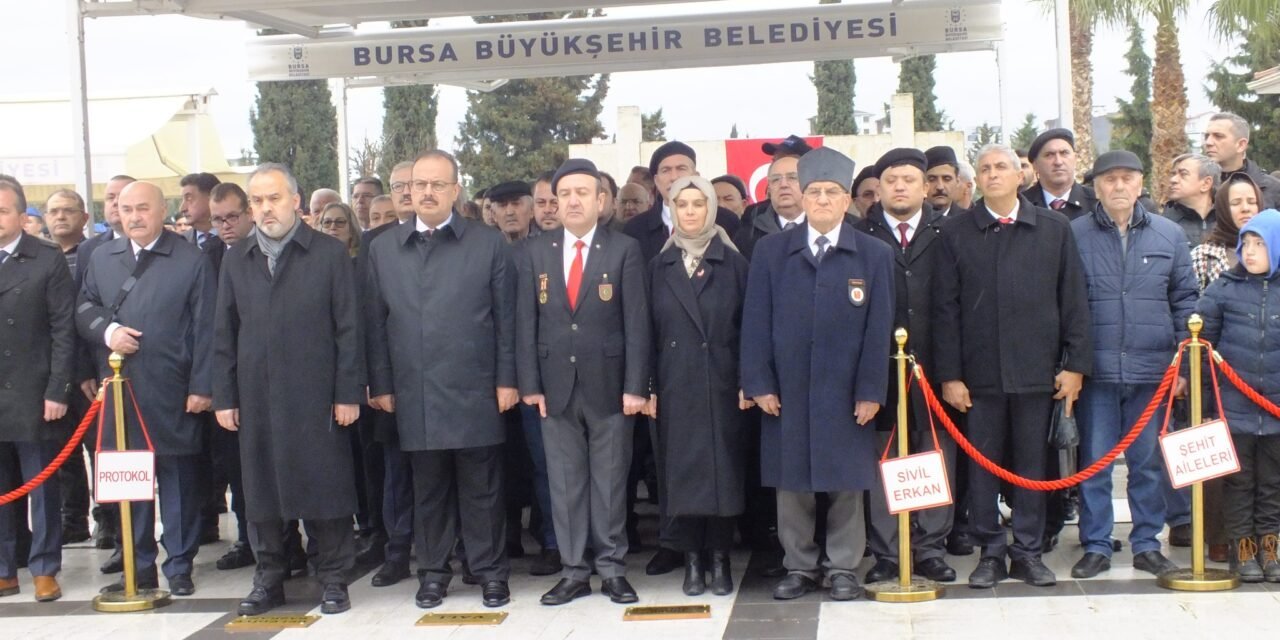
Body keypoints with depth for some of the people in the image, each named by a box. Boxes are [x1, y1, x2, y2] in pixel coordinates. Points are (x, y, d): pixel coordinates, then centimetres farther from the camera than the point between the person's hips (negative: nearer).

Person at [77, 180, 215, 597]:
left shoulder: (192, 261, -2)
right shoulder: (102, 258, 12)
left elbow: (204, 328, -5)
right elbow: (83, 309, 15)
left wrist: (202, 386, -10)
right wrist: (107, 330, -7)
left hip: (171, 395, -4)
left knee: (179, 479, 3)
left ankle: (180, 567, 14)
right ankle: (139, 566, 20)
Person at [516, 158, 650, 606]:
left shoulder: (625, 250, -1)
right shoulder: (535, 253, 7)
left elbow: (637, 322, -5)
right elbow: (526, 323, 5)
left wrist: (636, 386, -10)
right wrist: (529, 384, -2)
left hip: (608, 384, -2)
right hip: (556, 385, 2)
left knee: (610, 480, 6)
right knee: (565, 482, 7)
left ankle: (612, 568, 16)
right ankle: (574, 571, 16)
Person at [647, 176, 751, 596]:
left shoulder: (733, 262, 3)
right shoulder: (660, 265, 8)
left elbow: (748, 326, 1)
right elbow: (651, 331, 7)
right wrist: (648, 387, 0)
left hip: (721, 384, -1)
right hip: (675, 386, 1)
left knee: (724, 468, 2)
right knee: (682, 471, 2)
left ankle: (720, 558, 12)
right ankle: (692, 558, 12)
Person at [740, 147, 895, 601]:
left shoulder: (875, 255, 2)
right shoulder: (770, 251, 4)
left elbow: (878, 329, -1)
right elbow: (756, 322, 1)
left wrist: (871, 391, -7)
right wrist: (758, 384, -5)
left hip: (846, 392, -1)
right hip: (787, 390, 1)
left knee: (846, 484, 6)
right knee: (791, 484, 7)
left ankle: (842, 568, 19)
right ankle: (799, 567, 20)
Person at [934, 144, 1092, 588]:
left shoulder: (1055, 228, 6)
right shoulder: (956, 231, 3)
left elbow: (1073, 300, 5)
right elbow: (946, 307, 1)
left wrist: (1076, 363, -1)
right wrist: (949, 374, -4)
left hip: (1036, 369, 1)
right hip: (980, 372, 0)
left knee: (1033, 464, 7)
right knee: (982, 464, 5)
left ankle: (1028, 551, 19)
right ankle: (990, 552, 16)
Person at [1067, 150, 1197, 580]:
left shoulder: (1169, 234, 7)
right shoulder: (1074, 235, 0)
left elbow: (1185, 300, 8)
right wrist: (1065, 364, -3)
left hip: (1153, 368, 2)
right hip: (1096, 369, -1)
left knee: (1149, 462, 9)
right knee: (1094, 462, 4)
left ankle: (1147, 544, 20)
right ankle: (1095, 547, 14)